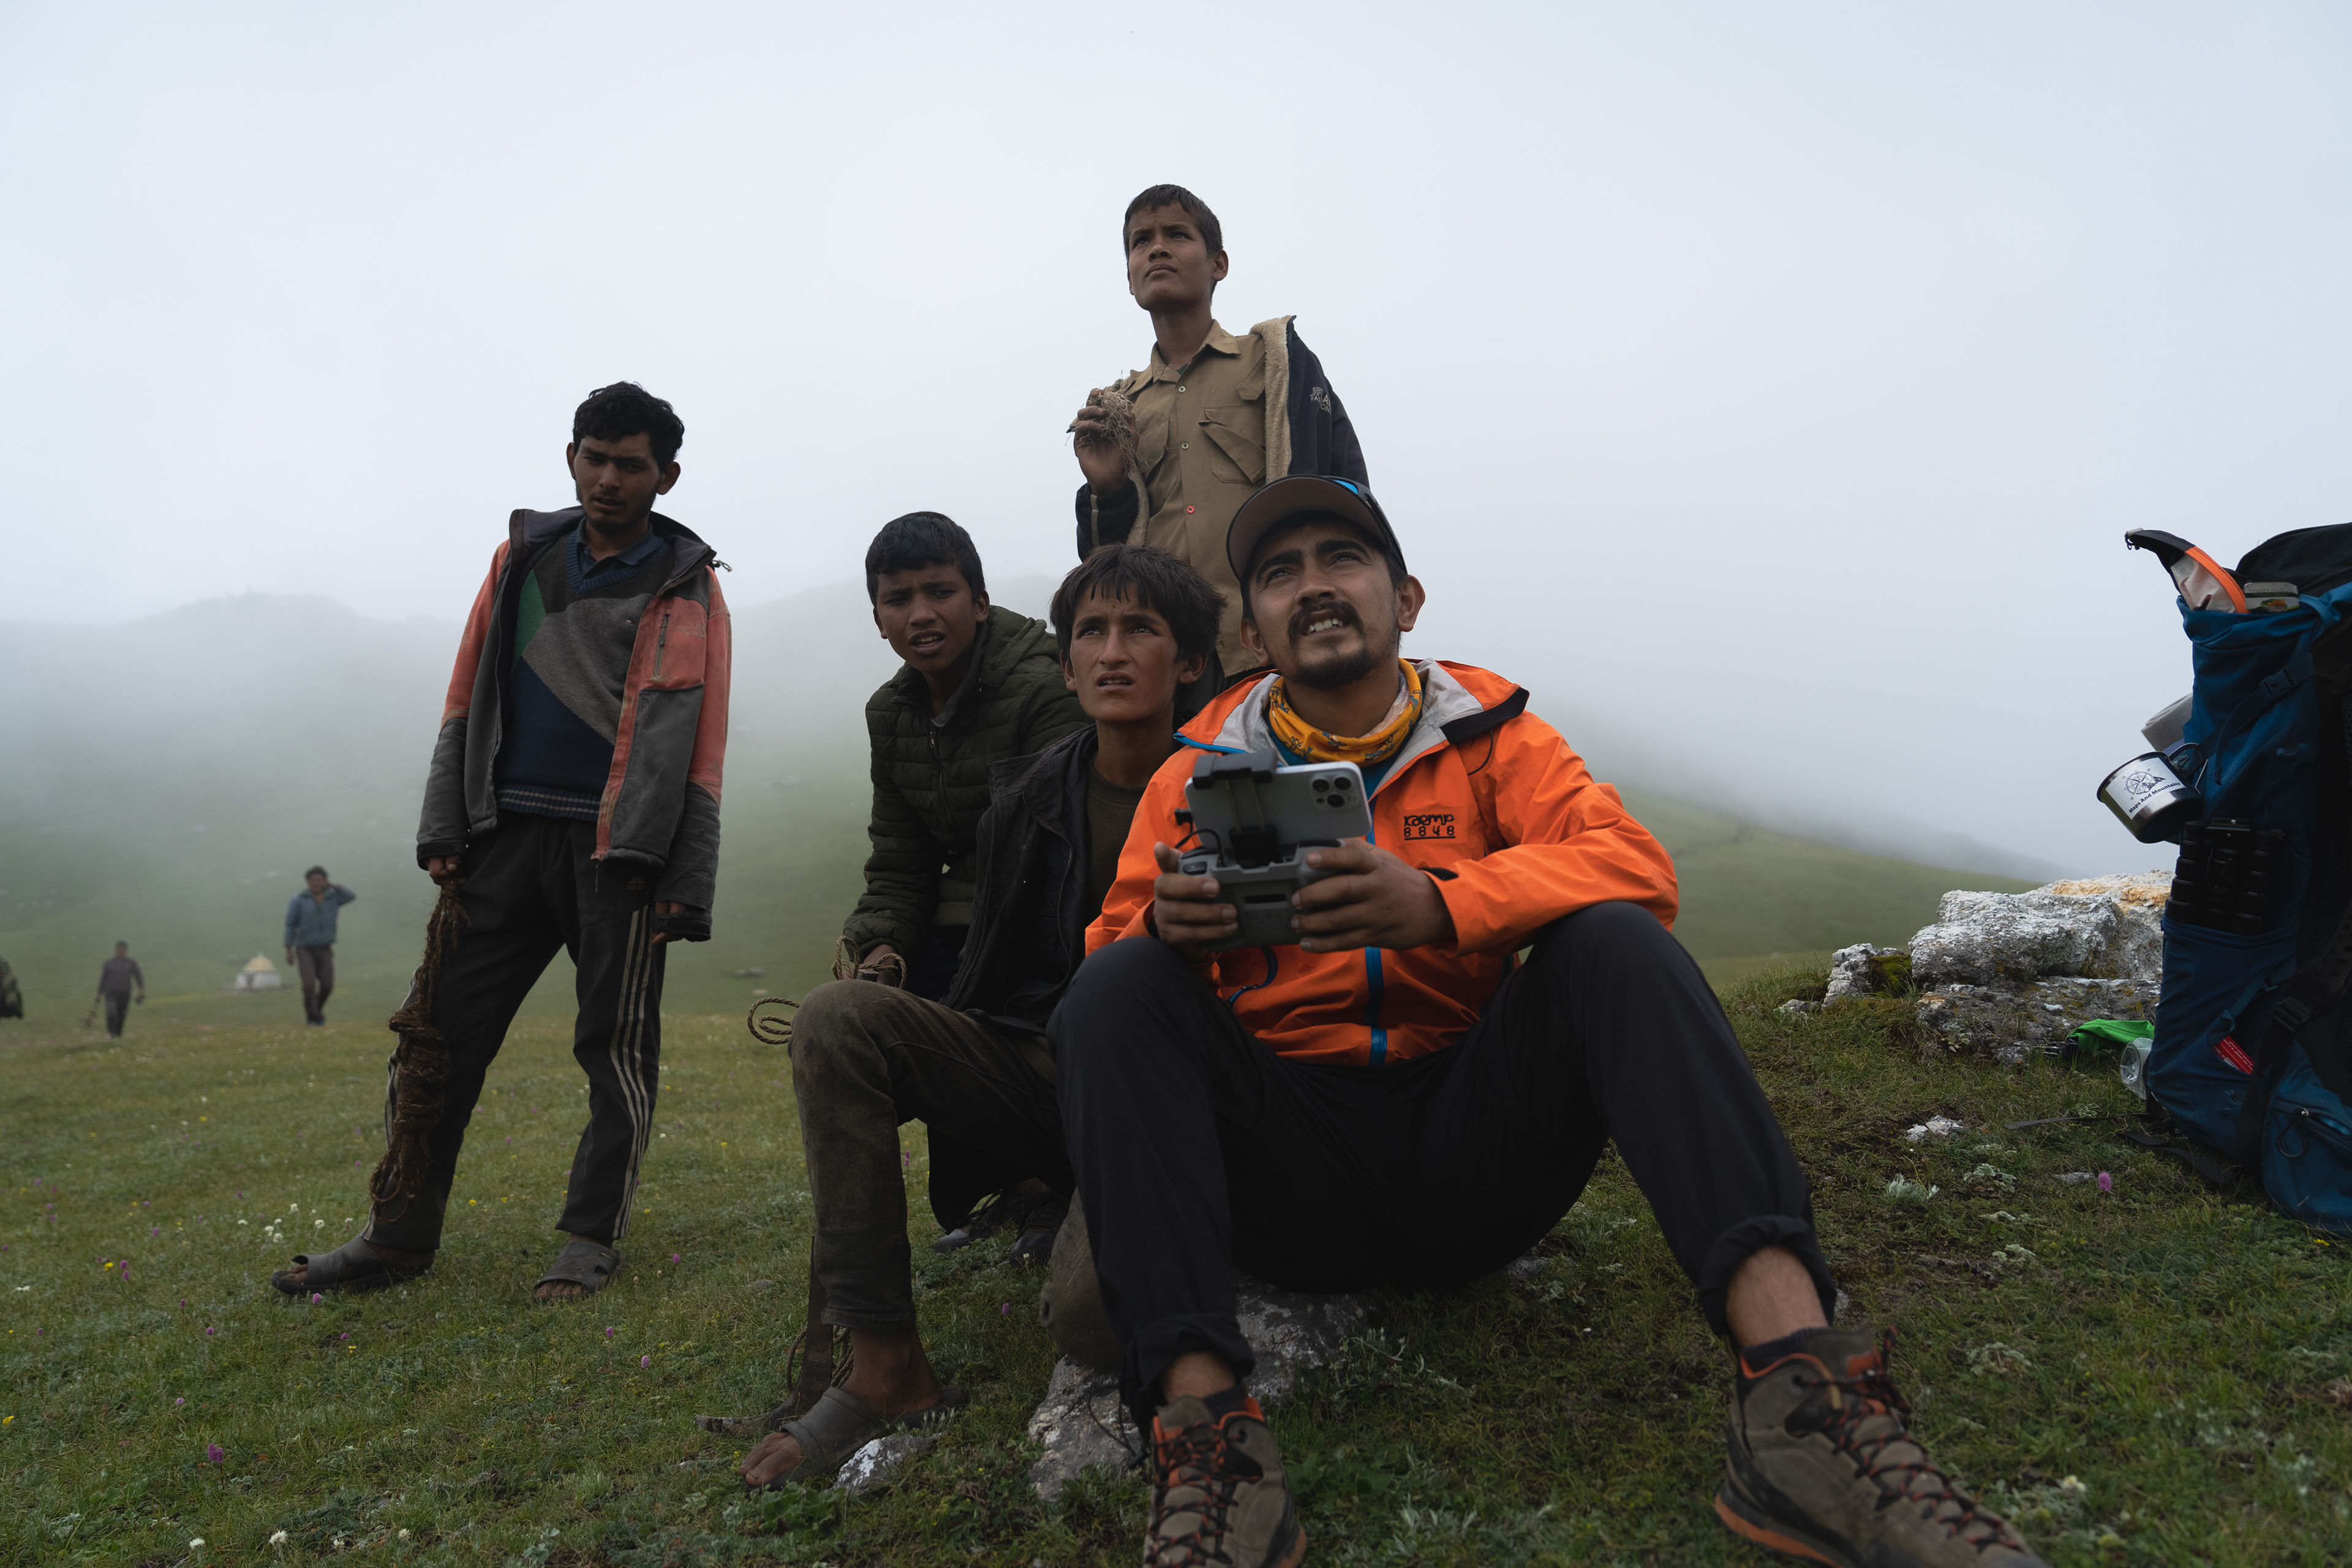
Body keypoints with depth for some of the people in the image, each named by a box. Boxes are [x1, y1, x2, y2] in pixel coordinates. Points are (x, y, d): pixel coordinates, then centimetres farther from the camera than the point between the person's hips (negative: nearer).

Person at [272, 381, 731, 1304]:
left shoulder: (686, 585, 2)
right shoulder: (522, 556, 14)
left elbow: (699, 743, -2)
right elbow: (468, 698, 14)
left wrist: (686, 882, -8)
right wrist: (444, 828, 6)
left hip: (620, 848, -4)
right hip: (508, 837, 4)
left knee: (616, 1046, 2)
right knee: (441, 1029, 5)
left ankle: (592, 1240, 14)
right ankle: (400, 1237, 17)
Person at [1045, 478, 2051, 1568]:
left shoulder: (1485, 730, 5)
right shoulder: (1199, 772, 5)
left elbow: (1633, 867, -11)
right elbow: (1111, 961, 1)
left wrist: (1435, 906, -29)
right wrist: (1167, 926, -25)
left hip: (1471, 1158, 0)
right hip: (1288, 1177, 0)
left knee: (1613, 945, -21)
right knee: (1121, 985, -23)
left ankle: (1803, 1395, -36)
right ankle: (1202, 1428, -35)